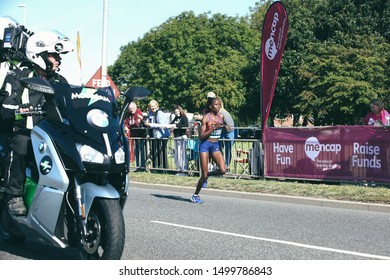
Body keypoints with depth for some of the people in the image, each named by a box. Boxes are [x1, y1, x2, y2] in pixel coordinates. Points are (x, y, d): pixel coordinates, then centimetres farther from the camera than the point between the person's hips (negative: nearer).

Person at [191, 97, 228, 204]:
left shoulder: (221, 116, 6)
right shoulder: (206, 118, -11)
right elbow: (201, 136, -16)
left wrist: (224, 127, 6)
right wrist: (213, 128, -22)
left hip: (216, 145, 5)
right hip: (205, 145, -5)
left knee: (223, 170, -14)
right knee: (204, 174, -4)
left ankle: (207, 175, 16)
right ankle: (195, 195, 16)